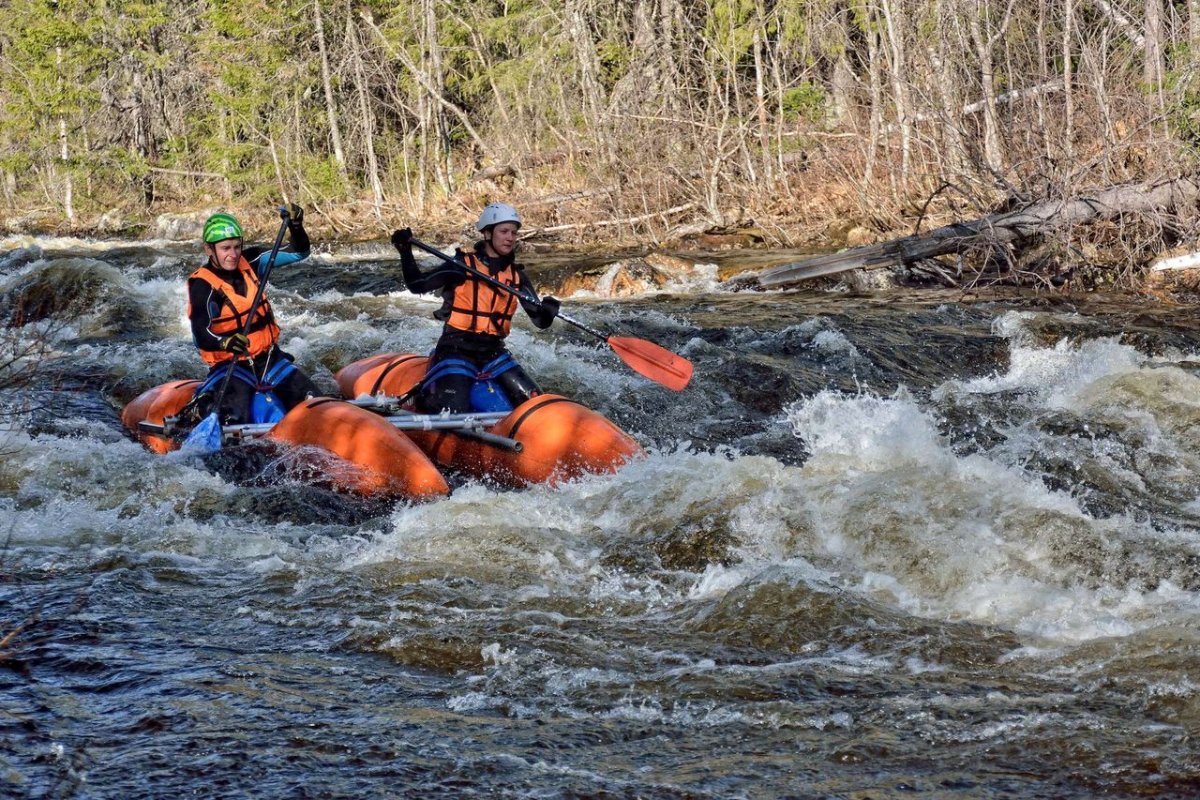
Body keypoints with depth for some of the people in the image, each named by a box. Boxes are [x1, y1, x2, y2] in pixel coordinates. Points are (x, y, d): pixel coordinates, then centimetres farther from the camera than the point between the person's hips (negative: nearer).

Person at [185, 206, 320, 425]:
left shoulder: (249, 262, 2)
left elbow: (298, 252, 5)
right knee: (232, 421, -27)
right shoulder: (202, 285, -15)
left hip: (268, 357, 6)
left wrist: (296, 227, -15)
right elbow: (200, 335, -26)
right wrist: (225, 343, -46)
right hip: (229, 365, -6)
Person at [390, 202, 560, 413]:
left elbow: (540, 320, 6)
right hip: (457, 349, -5)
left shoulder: (516, 275, 9)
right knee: (450, 411, -22)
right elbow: (418, 285, -11)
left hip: (493, 353, 5)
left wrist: (548, 312, -18)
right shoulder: (464, 265, -5)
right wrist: (405, 252, -26)